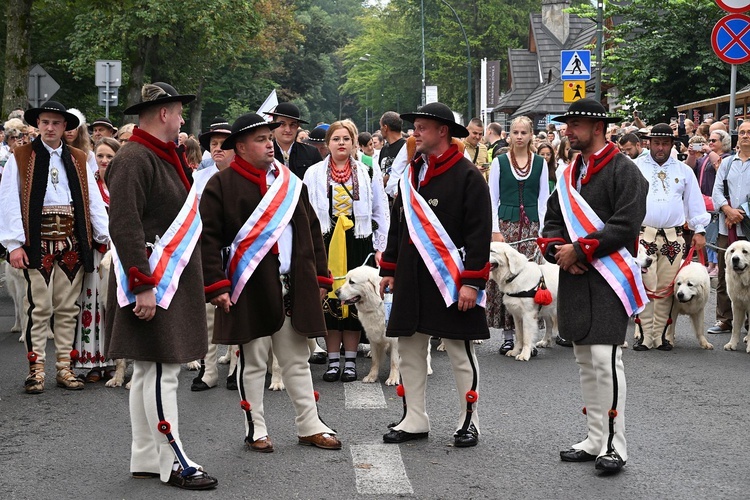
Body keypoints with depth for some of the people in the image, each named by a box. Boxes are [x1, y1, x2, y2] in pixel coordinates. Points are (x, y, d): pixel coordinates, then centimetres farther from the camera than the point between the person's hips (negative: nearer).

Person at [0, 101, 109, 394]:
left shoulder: (78, 160, 13)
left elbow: (94, 201, 8)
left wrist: (107, 237, -2)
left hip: (72, 243, 3)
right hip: (38, 242, -3)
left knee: (67, 308, 7)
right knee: (38, 308, -3)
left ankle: (65, 369, 13)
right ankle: (36, 370, 4)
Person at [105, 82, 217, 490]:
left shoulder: (165, 157, 17)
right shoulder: (133, 160, -16)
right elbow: (124, 227, -22)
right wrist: (143, 285, -24)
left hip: (173, 282, 11)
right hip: (152, 284, -11)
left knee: (148, 372, 14)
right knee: (161, 372, -6)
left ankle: (145, 460, 20)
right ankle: (174, 463, -1)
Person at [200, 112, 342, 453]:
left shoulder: (290, 182, 13)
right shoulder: (222, 185, -5)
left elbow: (312, 231, 17)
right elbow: (209, 238, -8)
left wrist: (320, 277, 11)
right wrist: (216, 286, -14)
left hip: (294, 289, 5)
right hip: (249, 290, -5)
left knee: (297, 360, 12)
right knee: (252, 363, 5)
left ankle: (310, 427, 20)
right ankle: (255, 431, 15)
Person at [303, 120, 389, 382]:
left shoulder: (369, 173, 7)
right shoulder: (314, 174, 7)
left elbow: (381, 213, 9)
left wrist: (380, 247, 3)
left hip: (357, 243, 0)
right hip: (325, 243, 0)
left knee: (355, 300, 2)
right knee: (328, 299, 1)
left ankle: (350, 361, 10)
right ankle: (333, 360, 10)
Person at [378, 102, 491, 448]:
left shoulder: (468, 176, -8)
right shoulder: (410, 175, 13)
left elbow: (479, 233, -12)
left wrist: (472, 282, -17)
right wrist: (388, 270, 15)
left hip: (450, 278, -6)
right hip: (411, 279, 7)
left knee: (460, 353, 2)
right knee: (410, 350, 8)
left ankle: (468, 422, 13)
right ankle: (415, 420, 18)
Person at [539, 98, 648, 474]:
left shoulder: (623, 170, -8)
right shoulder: (568, 175, 16)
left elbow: (626, 226, -16)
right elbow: (553, 221, 18)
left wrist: (578, 250, -16)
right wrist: (558, 250, -3)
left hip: (608, 279, -8)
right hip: (574, 279, 8)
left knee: (605, 358, -12)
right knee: (585, 361, 11)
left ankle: (615, 445, -5)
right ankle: (595, 440, 19)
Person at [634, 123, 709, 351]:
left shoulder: (683, 170, 14)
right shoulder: (635, 168, 6)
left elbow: (694, 201, 18)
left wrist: (699, 230, 12)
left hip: (673, 238, 3)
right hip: (642, 235, -3)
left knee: (667, 288, 3)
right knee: (644, 286, -8)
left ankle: (661, 335, 10)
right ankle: (643, 335, -3)